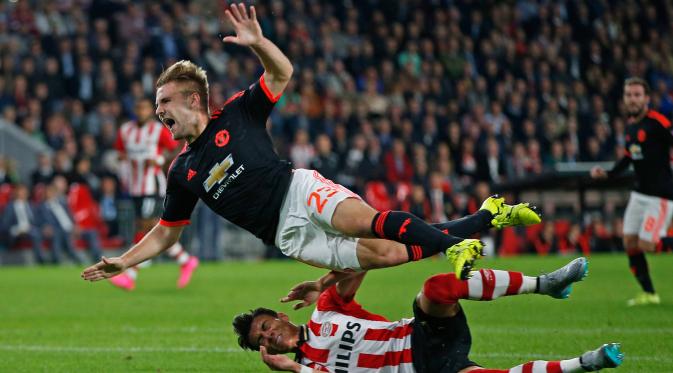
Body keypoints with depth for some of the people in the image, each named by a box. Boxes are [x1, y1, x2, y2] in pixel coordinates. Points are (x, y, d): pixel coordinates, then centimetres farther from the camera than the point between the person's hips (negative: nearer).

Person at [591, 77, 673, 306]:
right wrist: (607, 174, 13)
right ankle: (649, 294, 13)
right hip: (640, 192, 8)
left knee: (646, 244, -13)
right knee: (630, 242, 4)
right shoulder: (631, 125, 10)